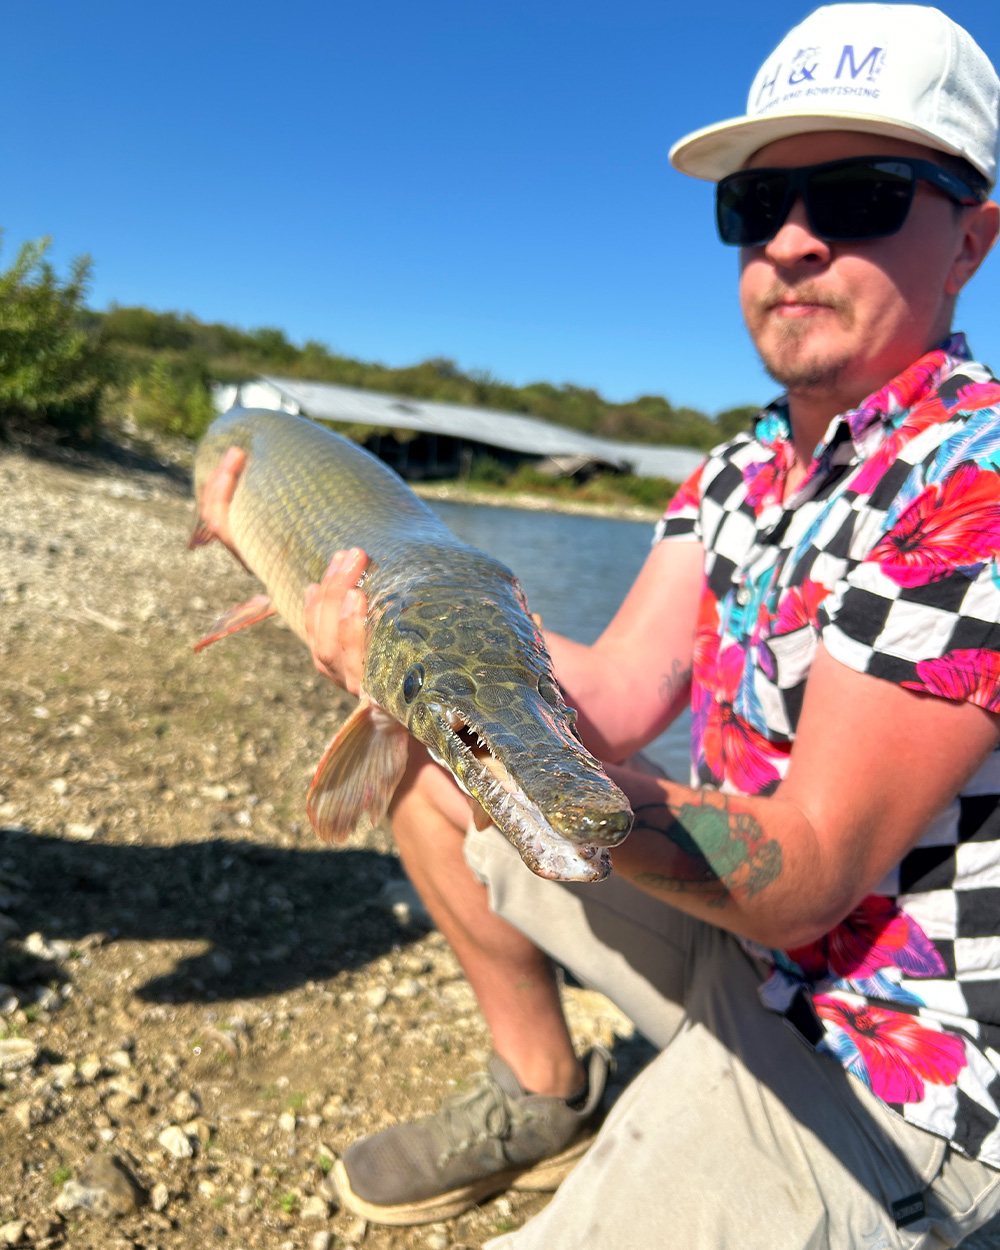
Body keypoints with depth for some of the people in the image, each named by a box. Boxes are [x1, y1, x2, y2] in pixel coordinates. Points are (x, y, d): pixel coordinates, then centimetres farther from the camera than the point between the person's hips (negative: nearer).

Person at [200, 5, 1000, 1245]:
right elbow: (613, 700, -6)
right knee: (422, 769, 11)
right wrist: (363, 570, -12)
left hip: (881, 1064, -7)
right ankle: (540, 1102, 22)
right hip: (741, 937, 8)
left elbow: (807, 876, -27)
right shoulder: (745, 468, 3)